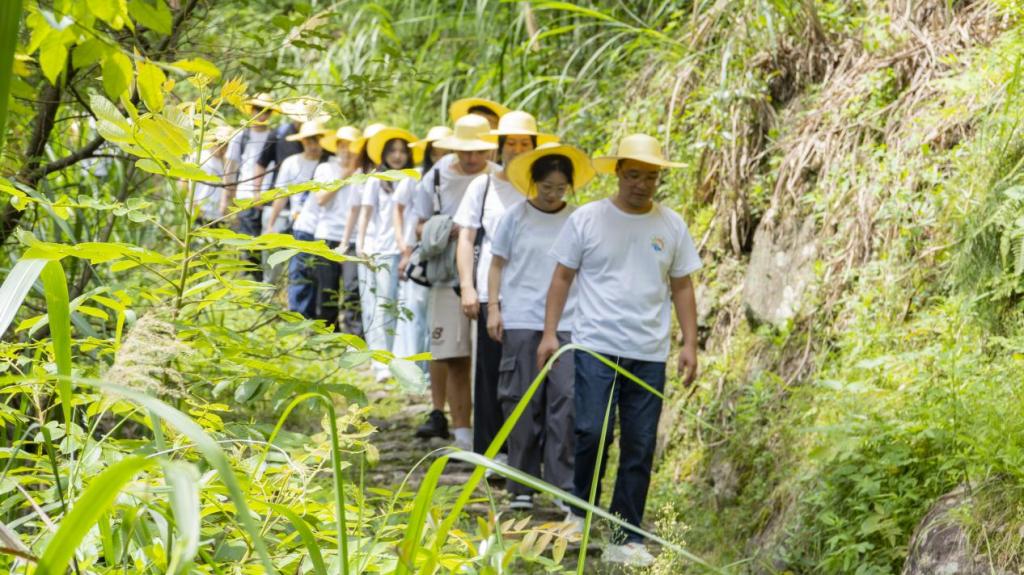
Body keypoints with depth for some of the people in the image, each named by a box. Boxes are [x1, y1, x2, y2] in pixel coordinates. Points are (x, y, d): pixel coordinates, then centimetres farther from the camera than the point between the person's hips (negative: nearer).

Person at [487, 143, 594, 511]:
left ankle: (564, 484, 0)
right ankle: (522, 486, 13)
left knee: (566, 401, -7)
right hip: (521, 322, 0)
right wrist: (493, 308, 1)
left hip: (567, 324, 0)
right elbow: (498, 264, 9)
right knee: (523, 404, 4)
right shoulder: (516, 216, 4)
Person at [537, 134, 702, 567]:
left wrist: (690, 344, 5)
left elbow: (681, 287, 11)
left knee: (639, 449, 3)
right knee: (592, 432, -11)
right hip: (596, 348, -2)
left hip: (649, 355, 2)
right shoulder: (586, 219, 0)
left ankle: (626, 539, 12)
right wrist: (550, 332, -4)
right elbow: (562, 277, 3)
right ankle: (579, 509, 16)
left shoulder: (671, 226, 7)